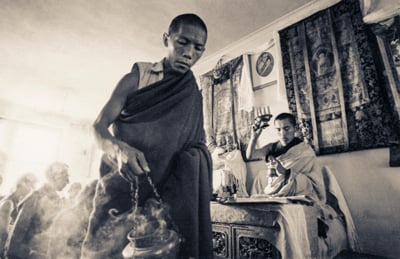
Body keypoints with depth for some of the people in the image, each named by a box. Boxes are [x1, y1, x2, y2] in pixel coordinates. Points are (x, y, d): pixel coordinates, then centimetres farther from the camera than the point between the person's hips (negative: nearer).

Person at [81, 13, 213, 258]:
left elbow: (198, 142, 7)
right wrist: (119, 149, -28)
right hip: (122, 182, -1)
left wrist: (195, 154, -15)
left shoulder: (194, 94, 9)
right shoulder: (137, 77, 0)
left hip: (165, 187, 2)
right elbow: (99, 126, -6)